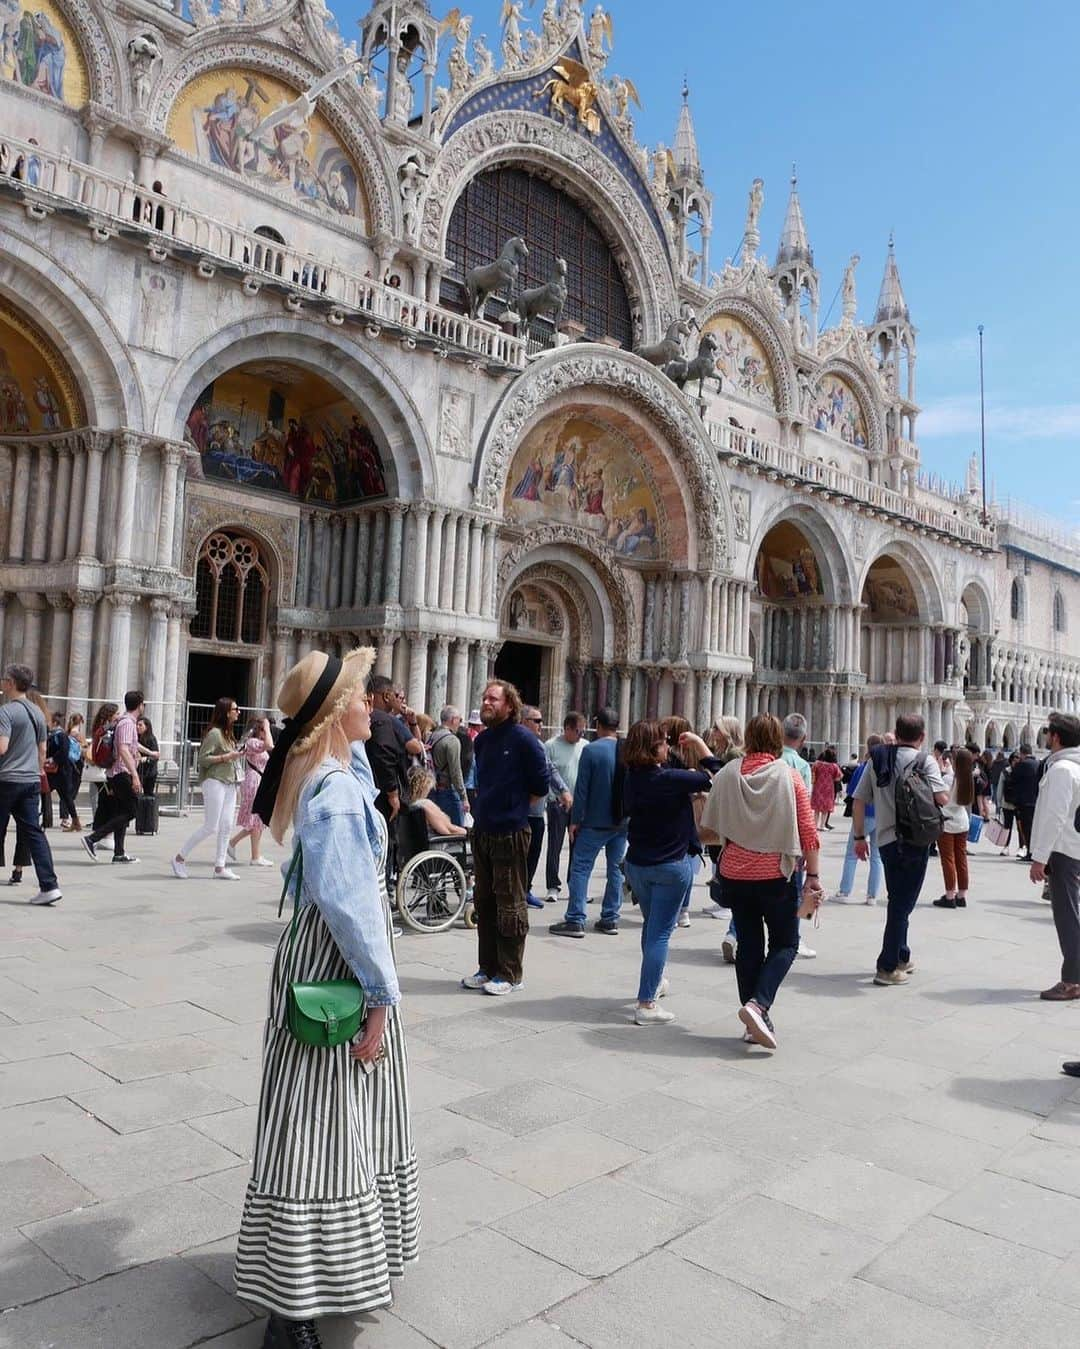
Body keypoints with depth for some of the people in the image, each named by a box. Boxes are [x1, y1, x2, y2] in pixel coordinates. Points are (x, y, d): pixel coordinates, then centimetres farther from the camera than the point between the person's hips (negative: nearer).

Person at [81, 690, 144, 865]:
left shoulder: (124, 721, 17)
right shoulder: (127, 723, -14)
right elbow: (123, 750, -25)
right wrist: (135, 775, -29)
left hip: (115, 774, 10)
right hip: (122, 773, -10)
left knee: (122, 813, 10)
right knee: (129, 812, -10)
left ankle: (119, 854, 10)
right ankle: (92, 838, -14)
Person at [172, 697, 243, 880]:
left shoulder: (229, 734, 17)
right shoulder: (214, 733, -10)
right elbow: (203, 759, -15)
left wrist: (238, 755, 9)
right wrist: (225, 757, -19)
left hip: (230, 784, 9)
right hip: (214, 782, -9)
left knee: (226, 826, 4)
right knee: (210, 827, -7)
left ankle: (220, 867, 8)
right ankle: (180, 858, 7)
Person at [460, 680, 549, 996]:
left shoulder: (523, 739, -11)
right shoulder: (482, 739, 11)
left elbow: (541, 784, -8)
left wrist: (515, 806, 1)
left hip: (510, 834, -8)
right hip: (482, 831, 8)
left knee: (509, 905, 1)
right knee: (483, 902, 14)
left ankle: (510, 974, 11)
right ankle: (488, 968, 25)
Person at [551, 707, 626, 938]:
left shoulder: (591, 750, -12)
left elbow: (582, 789, -12)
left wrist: (575, 820, -6)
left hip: (595, 822, -5)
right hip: (622, 822, 5)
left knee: (580, 868, 0)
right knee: (616, 868, 12)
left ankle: (575, 920, -3)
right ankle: (610, 919, 16)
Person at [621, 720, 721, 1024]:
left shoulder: (632, 778, -2)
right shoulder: (671, 780, -20)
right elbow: (713, 773, -7)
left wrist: (689, 774, 8)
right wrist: (698, 742, 3)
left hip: (636, 863, 6)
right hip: (671, 866, -6)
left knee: (651, 925, 23)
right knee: (660, 932, -2)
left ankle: (655, 981, 40)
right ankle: (646, 1005, -2)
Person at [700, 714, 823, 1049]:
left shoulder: (727, 774, -3)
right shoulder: (790, 776, -8)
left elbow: (708, 829, 1)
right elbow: (807, 832, -8)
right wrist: (813, 876, 0)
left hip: (735, 873, 3)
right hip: (776, 874, -2)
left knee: (748, 944, 12)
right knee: (785, 943, 12)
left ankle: (755, 1024, 18)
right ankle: (758, 1003, -9)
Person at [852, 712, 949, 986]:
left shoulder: (877, 759, 7)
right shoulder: (924, 761, -6)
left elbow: (858, 801, 5)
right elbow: (942, 798, -18)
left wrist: (860, 837, 13)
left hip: (886, 839, 5)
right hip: (914, 840, -5)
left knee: (897, 900, 20)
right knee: (903, 903, 1)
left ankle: (901, 957, 32)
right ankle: (887, 968, 3)